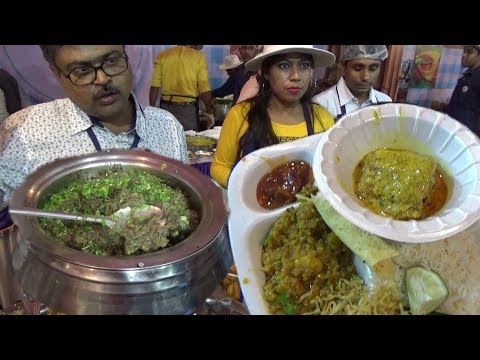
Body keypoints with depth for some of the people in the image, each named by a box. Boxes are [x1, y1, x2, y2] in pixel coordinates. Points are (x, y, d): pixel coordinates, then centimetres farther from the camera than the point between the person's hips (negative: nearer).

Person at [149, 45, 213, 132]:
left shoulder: (162, 55, 5)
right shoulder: (199, 57, -4)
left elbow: (154, 86, 2)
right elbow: (204, 89, -6)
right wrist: (209, 108, 9)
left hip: (166, 107, 3)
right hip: (188, 108, -3)